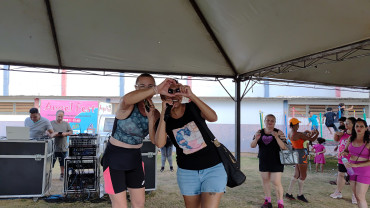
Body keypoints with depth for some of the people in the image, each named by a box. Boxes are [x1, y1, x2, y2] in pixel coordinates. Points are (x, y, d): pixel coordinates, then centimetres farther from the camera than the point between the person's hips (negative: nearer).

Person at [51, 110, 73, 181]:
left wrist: (66, 133, -13)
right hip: (53, 147, -2)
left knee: (63, 163, 11)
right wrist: (52, 134, -20)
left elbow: (71, 132, 7)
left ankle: (62, 175, 23)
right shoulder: (51, 123, 5)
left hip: (63, 147, 2)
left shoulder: (66, 124, 12)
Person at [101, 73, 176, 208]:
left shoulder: (154, 113, -1)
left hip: (135, 158, 6)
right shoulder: (129, 106, -20)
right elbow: (126, 99, -47)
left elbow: (154, 140, -9)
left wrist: (151, 117, -22)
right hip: (115, 158, -6)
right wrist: (156, 90, -52)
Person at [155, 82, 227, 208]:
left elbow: (213, 118, -23)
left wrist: (191, 96, -29)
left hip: (213, 168, -2)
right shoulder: (165, 120, 0)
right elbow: (160, 144, -18)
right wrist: (163, 112, -20)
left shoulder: (193, 108, -2)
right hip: (187, 171, 2)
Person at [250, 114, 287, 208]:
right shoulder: (260, 132, 3)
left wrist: (276, 137, -30)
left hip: (276, 162, -4)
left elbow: (284, 147, -16)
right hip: (263, 161, 4)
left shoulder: (279, 133, -8)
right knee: (265, 180, 10)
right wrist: (256, 139, -21)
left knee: (276, 182, -7)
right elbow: (252, 146, 0)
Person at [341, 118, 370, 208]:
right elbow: (346, 150, 17)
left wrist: (356, 165, -25)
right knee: (357, 196, 13)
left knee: (360, 197, -5)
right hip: (352, 170, 5)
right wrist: (344, 153, -6)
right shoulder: (351, 139, 0)